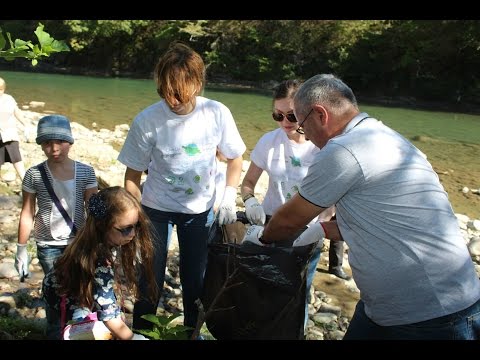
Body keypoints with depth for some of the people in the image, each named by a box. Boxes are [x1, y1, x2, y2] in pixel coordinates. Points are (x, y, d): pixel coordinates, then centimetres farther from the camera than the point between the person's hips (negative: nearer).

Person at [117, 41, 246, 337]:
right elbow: (133, 175, -9)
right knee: (151, 278, 6)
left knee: (196, 279, 12)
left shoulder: (218, 114, -17)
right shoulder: (147, 121, -21)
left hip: (200, 210, 2)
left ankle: (193, 332, 36)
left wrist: (230, 195, -12)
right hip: (156, 207, -1)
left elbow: (235, 157, -1)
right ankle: (141, 332, 29)